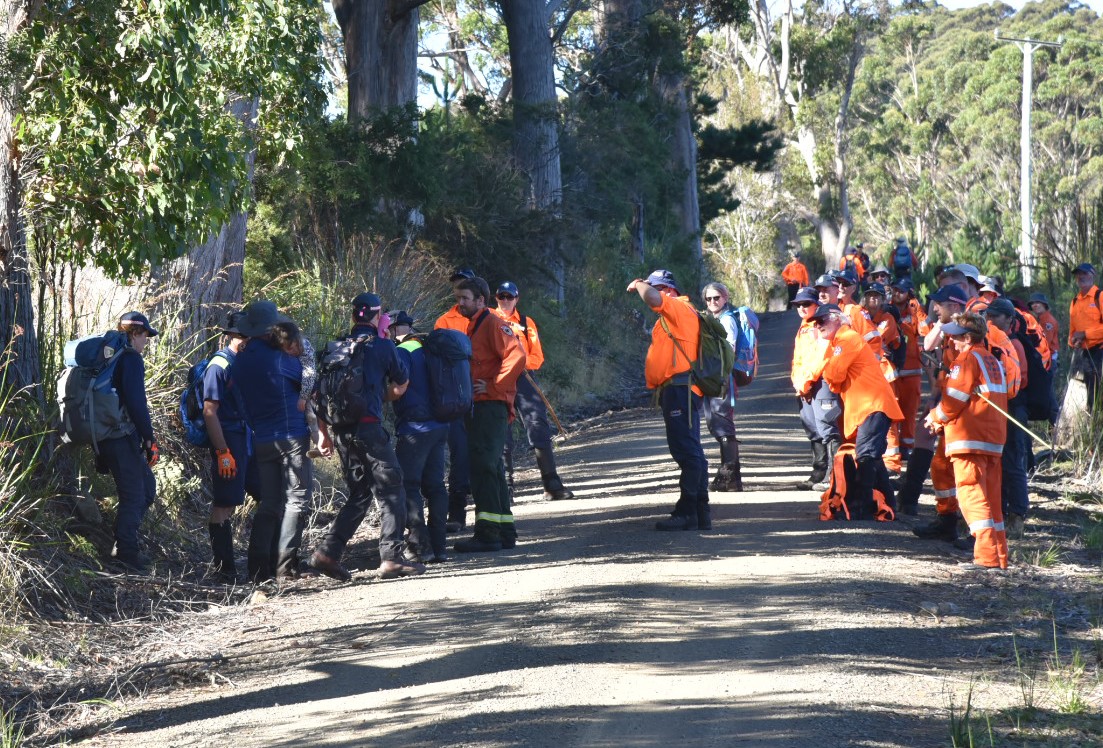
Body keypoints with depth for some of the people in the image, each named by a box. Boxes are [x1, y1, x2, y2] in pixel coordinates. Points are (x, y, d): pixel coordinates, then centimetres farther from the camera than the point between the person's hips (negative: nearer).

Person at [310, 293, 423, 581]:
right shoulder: (383, 346, -1)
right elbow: (401, 385, 12)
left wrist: (324, 432, 19)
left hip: (338, 428, 6)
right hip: (368, 427, -6)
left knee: (360, 493, 16)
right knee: (391, 492, 1)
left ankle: (327, 552, 6)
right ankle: (391, 557, -6)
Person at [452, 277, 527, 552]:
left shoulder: (493, 323, -9)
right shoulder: (474, 326, 22)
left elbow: (516, 355, -22)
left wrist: (494, 386, -19)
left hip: (491, 405, -10)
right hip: (480, 407, 10)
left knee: (483, 465, -14)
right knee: (491, 467, 11)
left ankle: (487, 532, -15)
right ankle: (505, 532, 15)